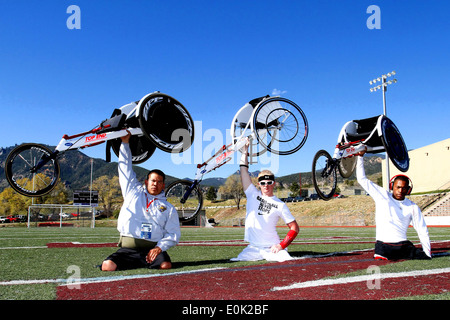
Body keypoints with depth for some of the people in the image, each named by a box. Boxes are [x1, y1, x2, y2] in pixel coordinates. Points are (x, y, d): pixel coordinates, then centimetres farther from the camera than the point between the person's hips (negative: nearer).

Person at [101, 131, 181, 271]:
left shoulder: (168, 208, 16)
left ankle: (147, 262, 2)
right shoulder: (133, 192, 19)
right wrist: (125, 142, 19)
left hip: (153, 248, -1)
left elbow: (173, 234, 8)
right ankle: (139, 263, 3)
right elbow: (125, 168, 22)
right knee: (108, 266, -25)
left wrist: (159, 248, -10)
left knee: (166, 265, -31)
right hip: (127, 248, 1)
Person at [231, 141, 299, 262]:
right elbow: (244, 170, 6)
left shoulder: (280, 205, 3)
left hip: (272, 248, -3)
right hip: (253, 248, 3)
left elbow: (294, 228, 1)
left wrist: (281, 245, -10)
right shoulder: (253, 194, 8)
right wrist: (245, 150, 2)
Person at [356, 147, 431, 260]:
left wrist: (427, 254, 7)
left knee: (424, 257, -15)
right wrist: (360, 156, 1)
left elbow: (422, 231, 13)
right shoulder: (382, 196, 6)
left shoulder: (413, 207, 10)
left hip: (403, 246, 3)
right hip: (383, 245, -2)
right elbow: (362, 179, 5)